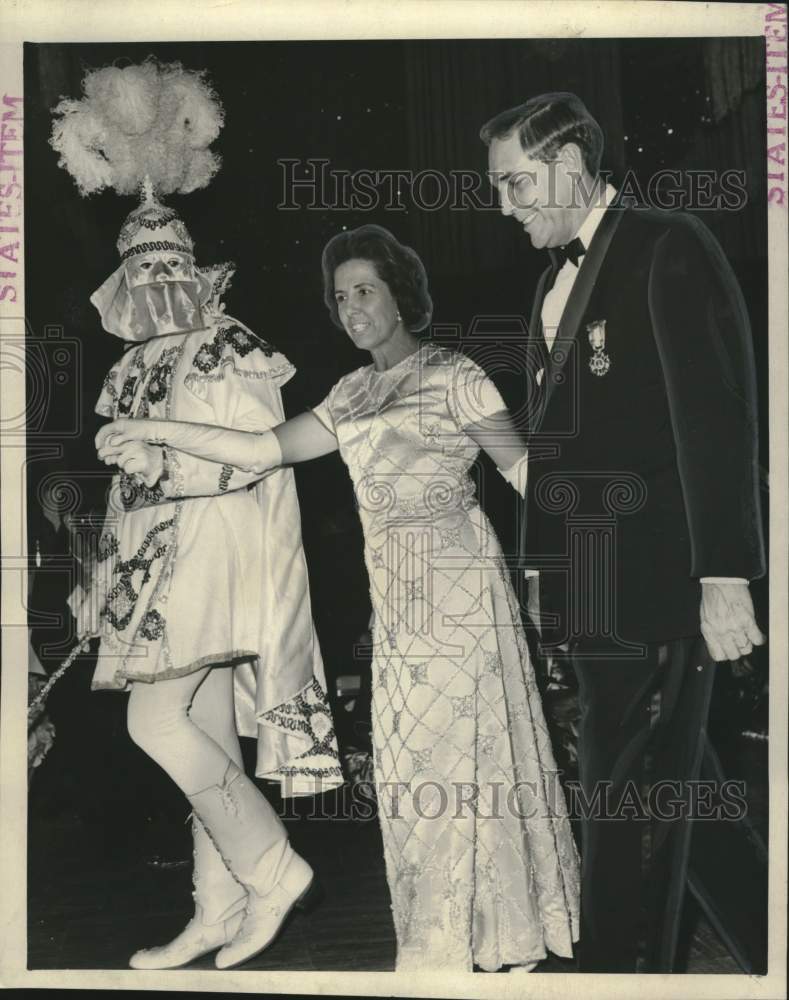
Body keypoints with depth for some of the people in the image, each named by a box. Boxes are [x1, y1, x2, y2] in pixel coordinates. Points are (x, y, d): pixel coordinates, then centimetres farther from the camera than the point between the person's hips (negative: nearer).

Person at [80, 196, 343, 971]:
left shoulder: (231, 355, -4)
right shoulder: (138, 368, 17)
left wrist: (163, 459, -20)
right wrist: (108, 579, 17)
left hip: (216, 556, -7)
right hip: (164, 568, 7)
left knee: (157, 720, -14)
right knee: (206, 738, 9)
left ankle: (272, 869, 0)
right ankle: (220, 913, 17)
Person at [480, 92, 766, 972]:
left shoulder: (670, 249, -7)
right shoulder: (557, 276, 18)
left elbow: (715, 419, -14)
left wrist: (724, 577, -18)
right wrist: (541, 570, 17)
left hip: (656, 585, -7)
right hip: (586, 590, 8)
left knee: (629, 799, -2)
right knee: (619, 793, 13)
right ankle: (636, 961, 24)